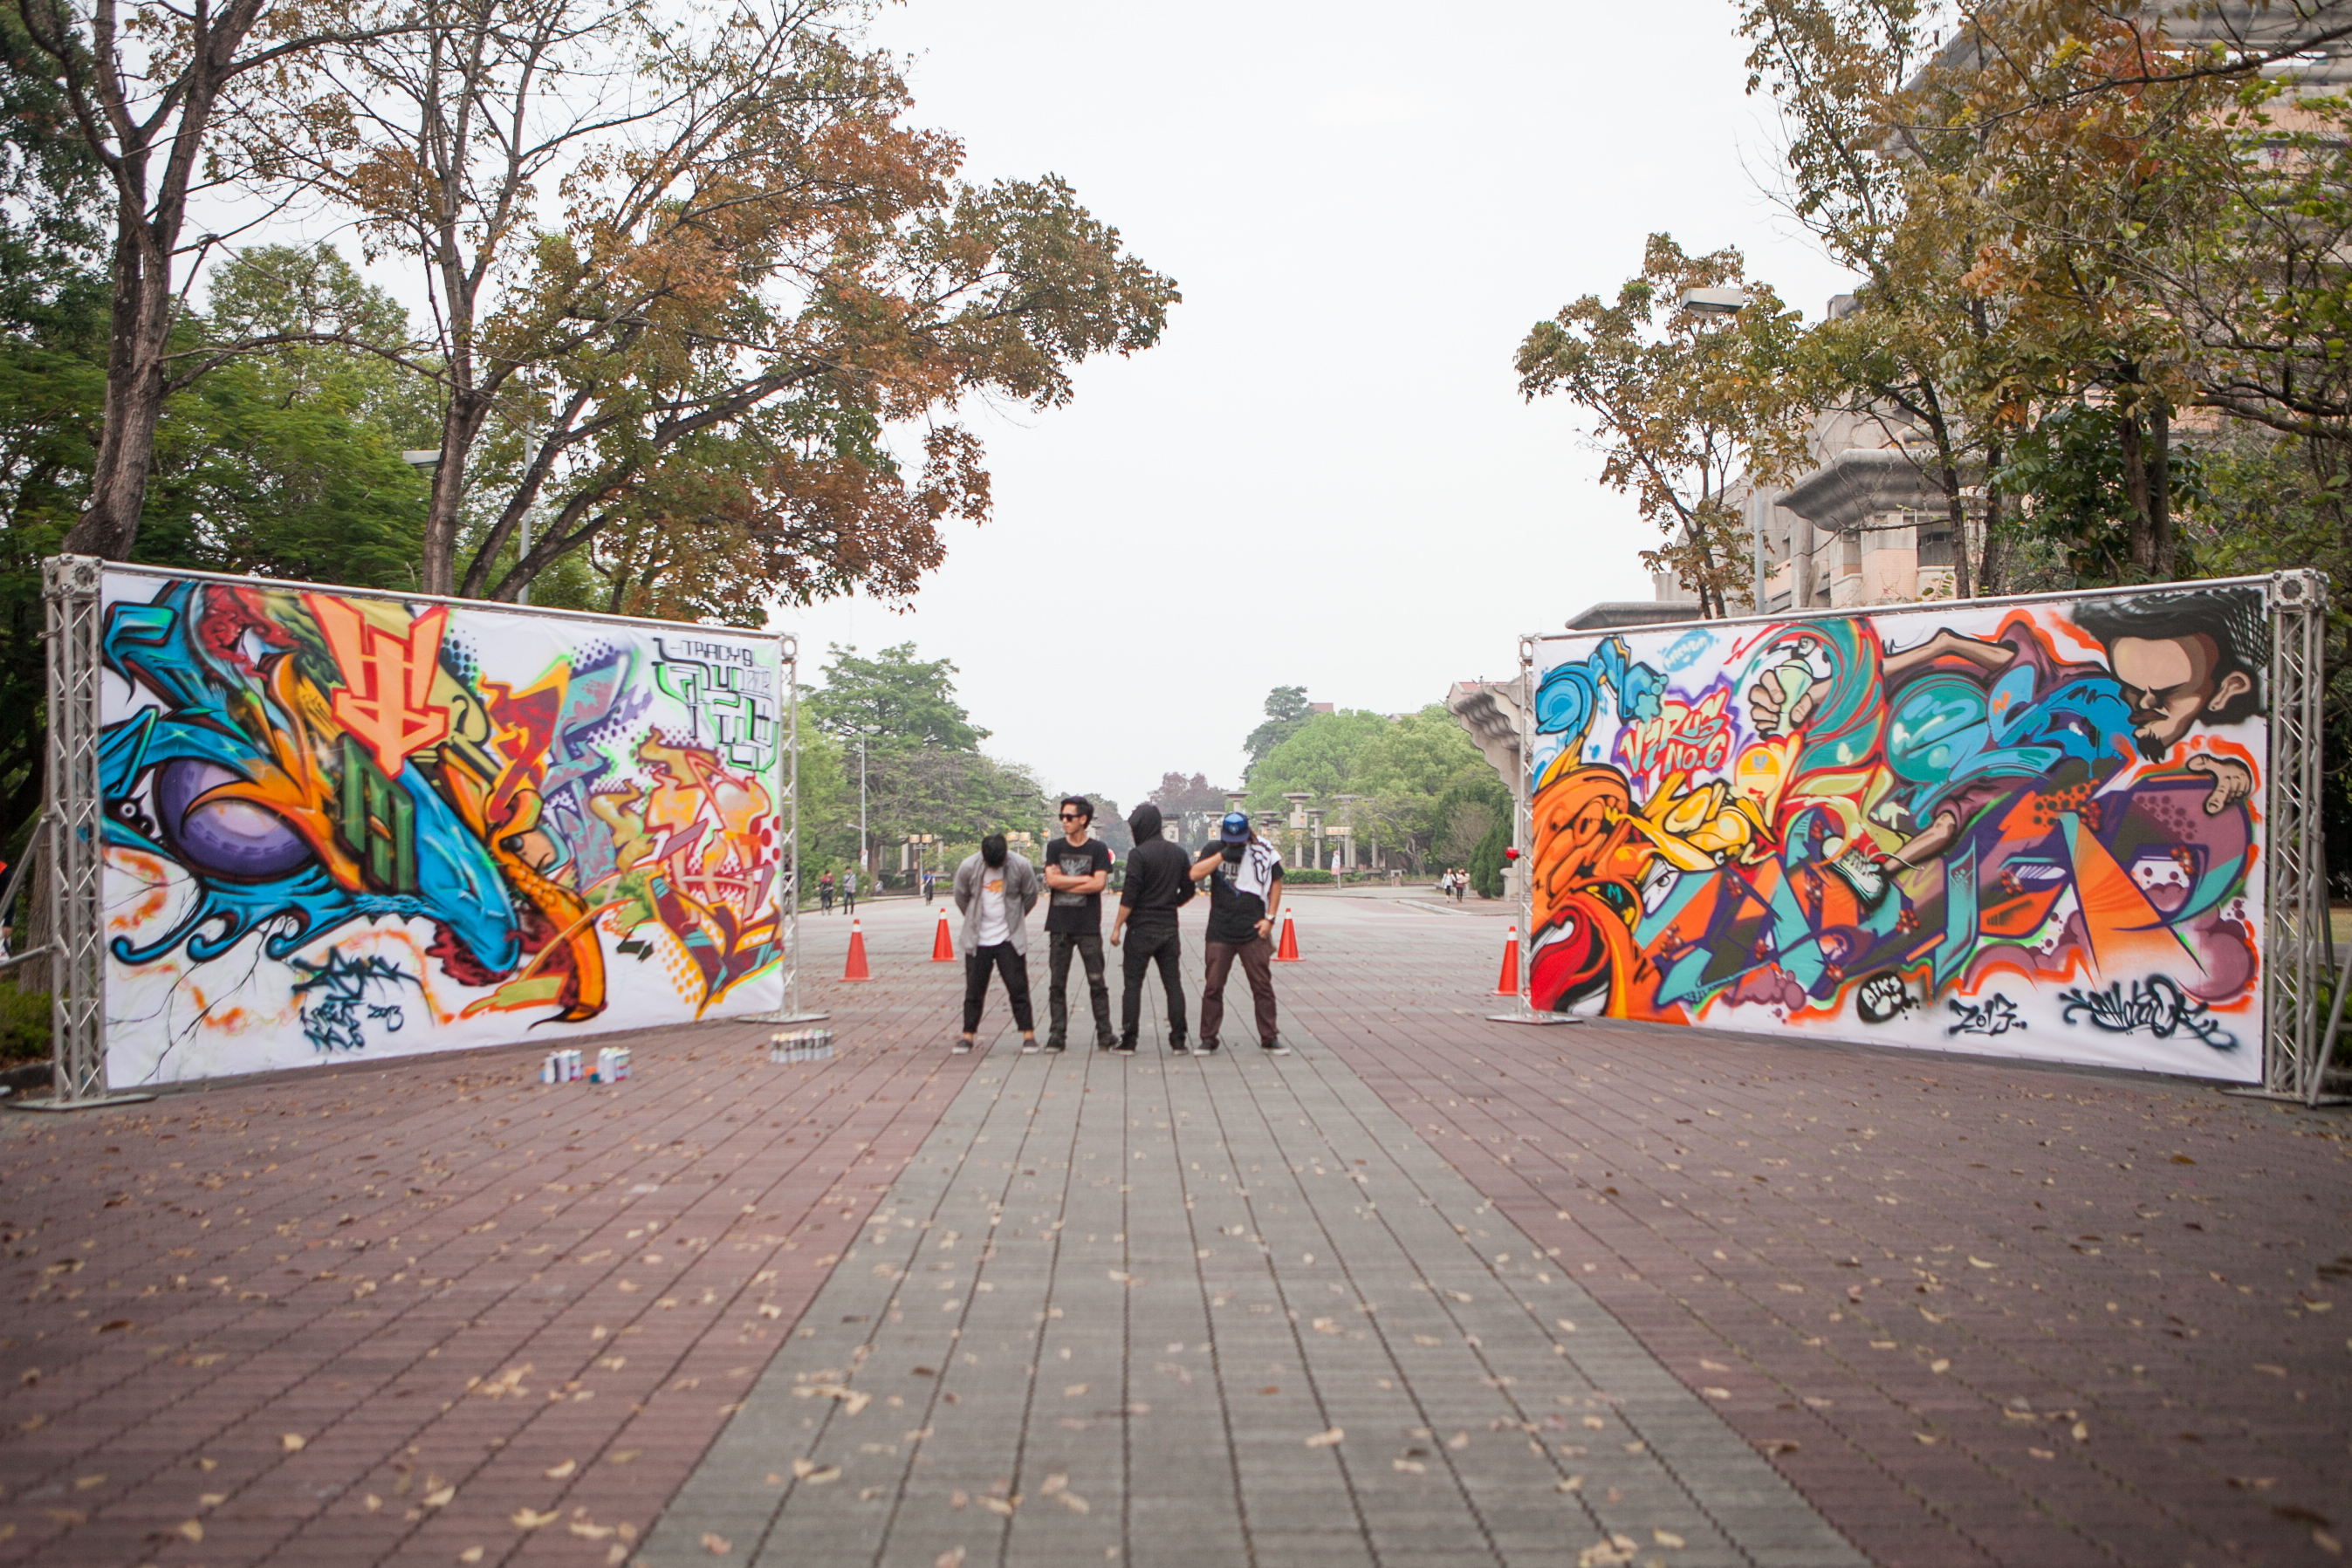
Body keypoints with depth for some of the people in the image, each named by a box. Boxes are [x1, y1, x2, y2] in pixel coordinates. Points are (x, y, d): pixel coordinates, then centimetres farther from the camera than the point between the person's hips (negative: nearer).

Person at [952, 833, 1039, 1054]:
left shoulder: (1021, 867, -10)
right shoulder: (968, 867, -10)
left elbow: (1030, 897, 6)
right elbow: (961, 898, 7)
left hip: (1010, 939, -1)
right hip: (978, 940, 1)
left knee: (1018, 988, 0)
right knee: (974, 990, 5)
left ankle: (1028, 1033, 7)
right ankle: (968, 1034, 14)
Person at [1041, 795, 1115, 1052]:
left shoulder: (1098, 849, 2)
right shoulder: (1055, 848, 9)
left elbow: (1099, 884, -10)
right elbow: (1051, 880, -5)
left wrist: (1064, 883, -7)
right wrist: (1084, 879, -7)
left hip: (1089, 926, -2)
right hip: (1059, 925, 2)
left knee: (1097, 982, 0)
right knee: (1057, 983, 3)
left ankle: (1104, 1034, 6)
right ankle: (1057, 1035, 9)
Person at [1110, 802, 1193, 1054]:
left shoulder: (1138, 854, -11)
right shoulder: (1179, 854, 7)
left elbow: (1129, 896, -14)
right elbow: (1188, 891, 12)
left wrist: (1117, 927, -8)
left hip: (1142, 929, -5)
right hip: (1169, 929, 5)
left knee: (1133, 984, 2)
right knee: (1173, 984, 6)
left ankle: (1128, 1040, 2)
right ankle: (1178, 1040, 4)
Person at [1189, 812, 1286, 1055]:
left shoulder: (1262, 852, 2)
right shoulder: (1214, 850, 3)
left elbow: (1276, 882, 10)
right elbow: (1195, 874, -11)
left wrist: (1269, 917, 2)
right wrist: (1222, 855, -18)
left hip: (1253, 932, 0)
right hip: (1220, 932, 0)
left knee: (1263, 986, 4)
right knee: (1213, 987, 3)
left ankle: (1270, 1037, 15)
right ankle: (1208, 1038, 13)